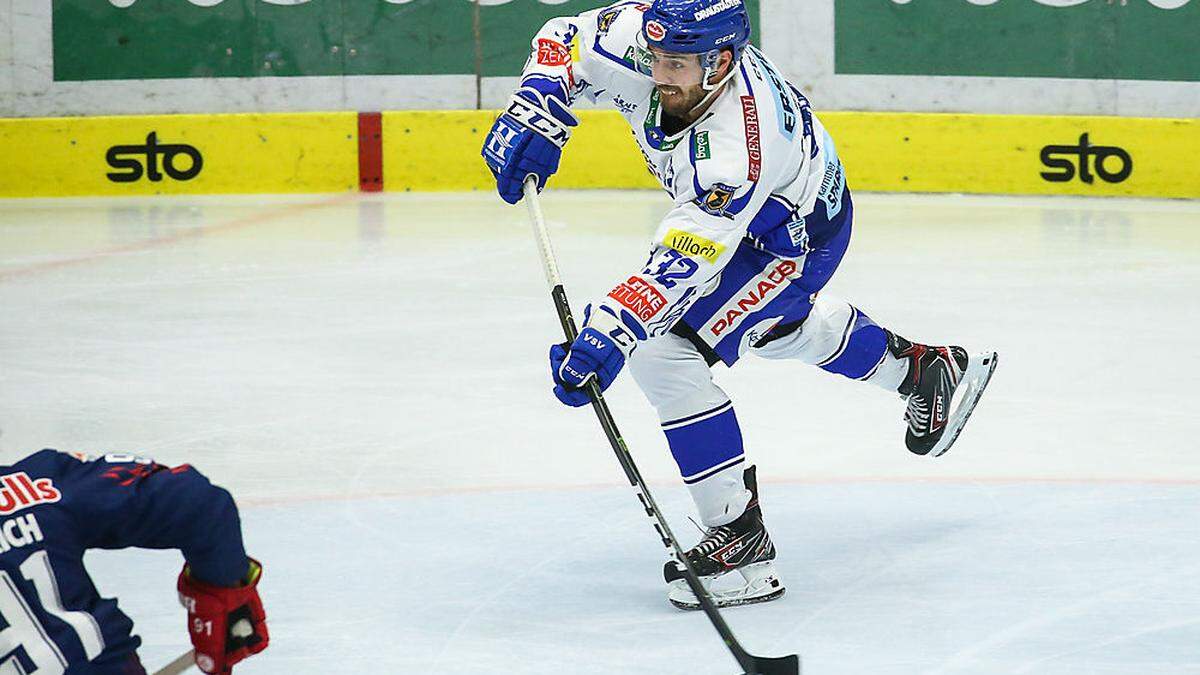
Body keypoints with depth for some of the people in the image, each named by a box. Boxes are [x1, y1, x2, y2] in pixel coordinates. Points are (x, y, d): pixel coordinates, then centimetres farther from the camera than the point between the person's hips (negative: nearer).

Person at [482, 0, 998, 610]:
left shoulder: (737, 142, -43)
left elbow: (682, 261, -48)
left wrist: (612, 329, -58)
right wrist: (534, 114, -27)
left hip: (798, 235, -9)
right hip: (724, 209, 9)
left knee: (666, 353, -21)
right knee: (782, 327, 34)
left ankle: (741, 543, -14)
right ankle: (925, 369, 56)